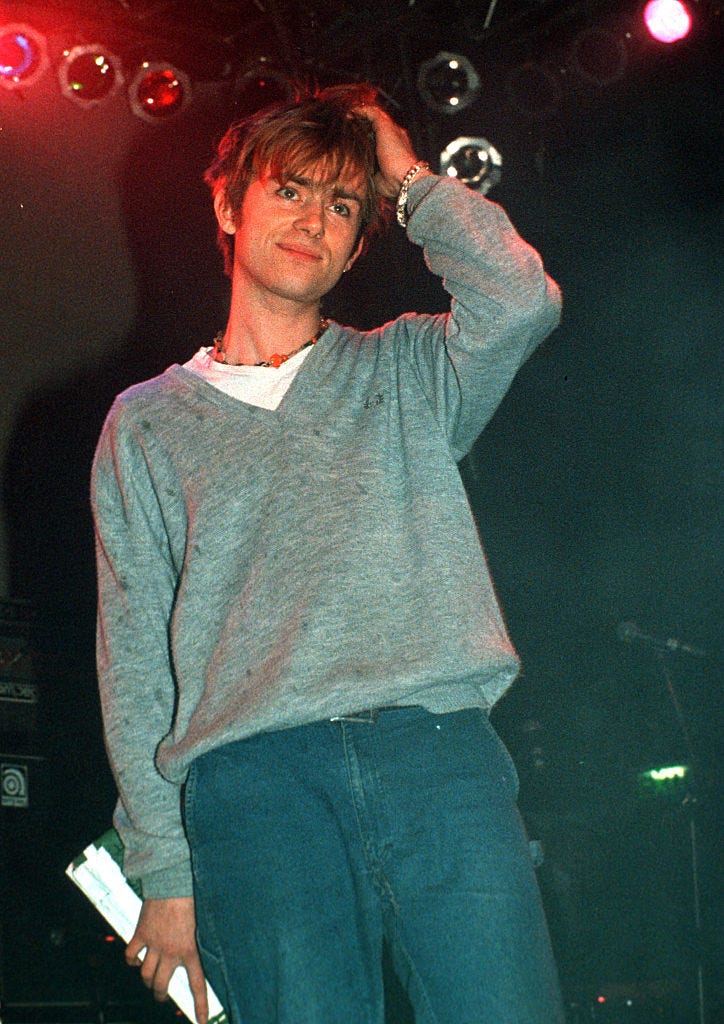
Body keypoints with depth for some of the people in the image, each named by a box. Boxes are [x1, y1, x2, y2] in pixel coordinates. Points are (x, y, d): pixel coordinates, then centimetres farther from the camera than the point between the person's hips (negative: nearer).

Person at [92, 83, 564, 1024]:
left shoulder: (406, 372, 20)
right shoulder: (147, 424, 19)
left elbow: (521, 301, -4)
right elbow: (135, 658, 13)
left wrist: (410, 181, 11)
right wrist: (163, 868, 6)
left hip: (438, 746, 0)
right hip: (255, 777, 0)